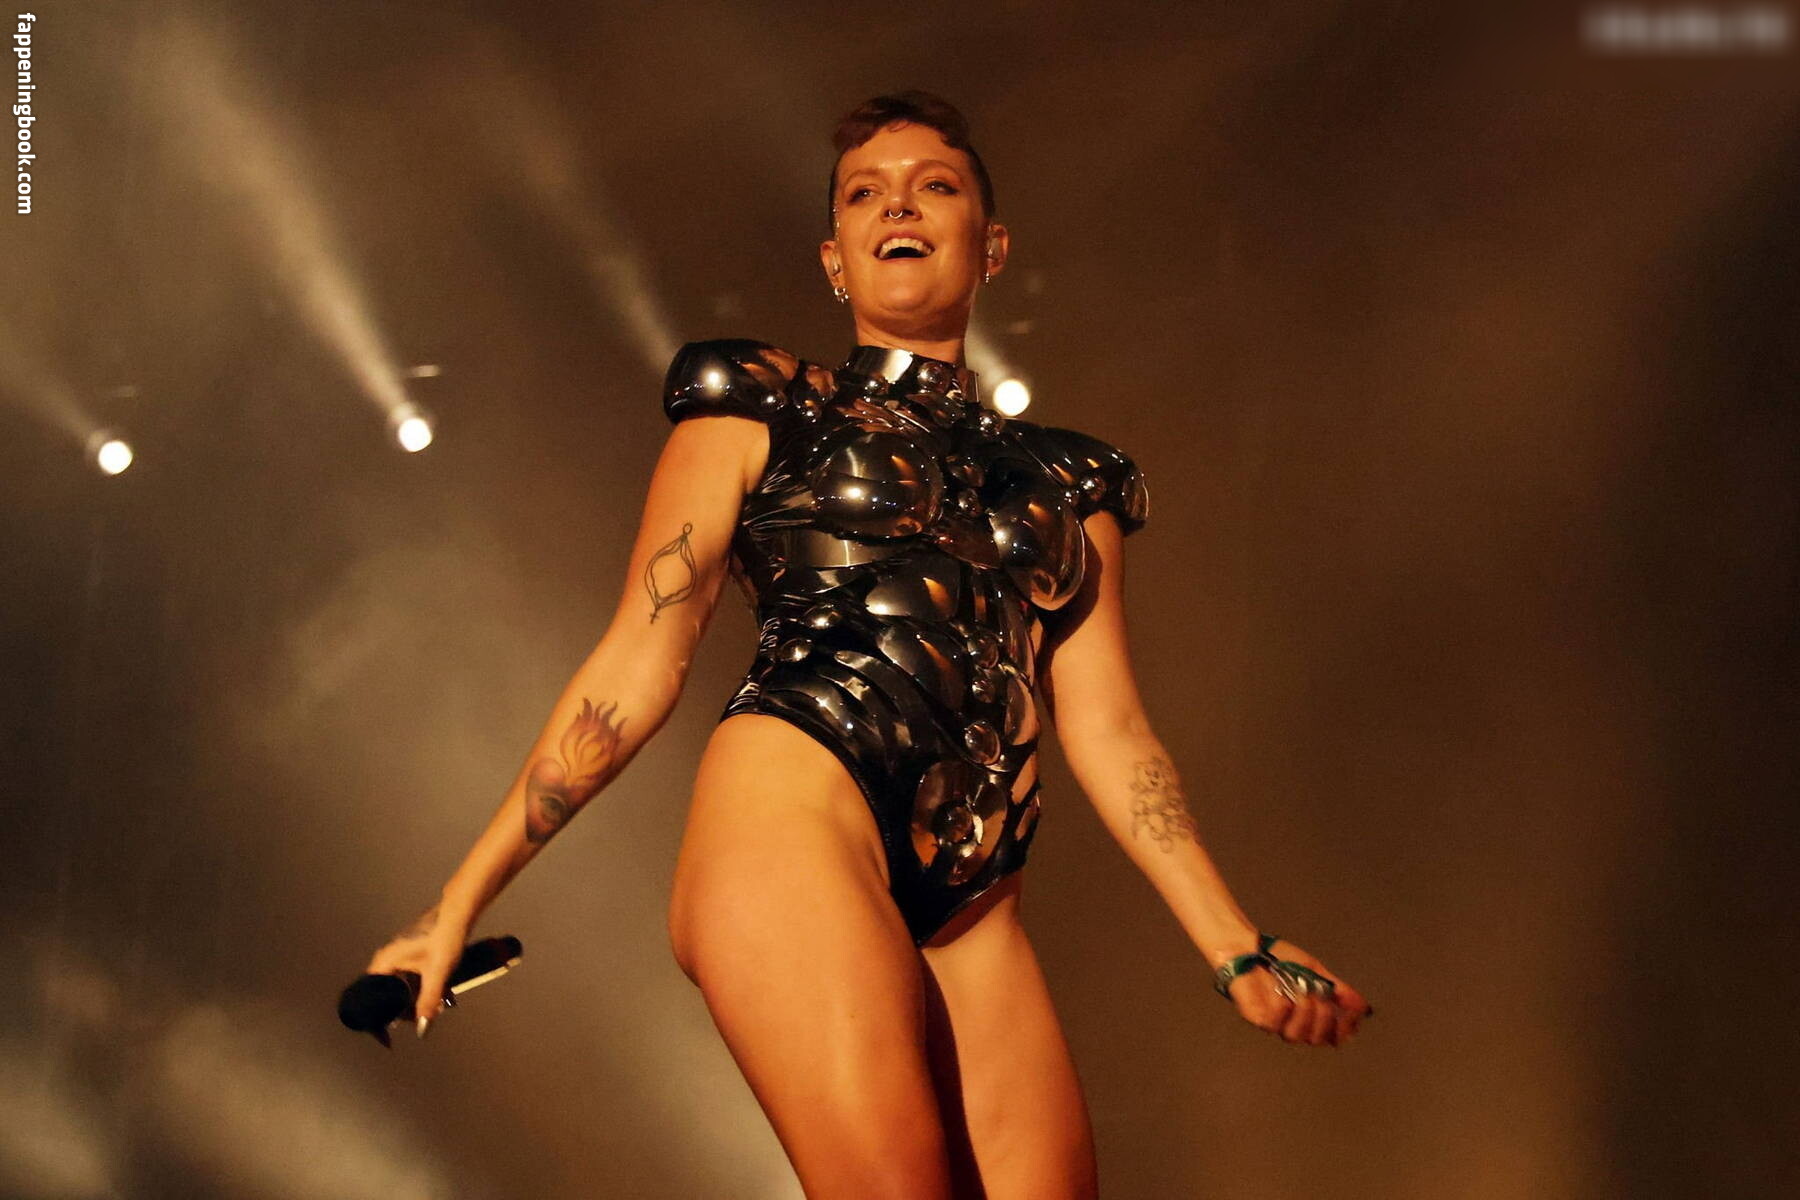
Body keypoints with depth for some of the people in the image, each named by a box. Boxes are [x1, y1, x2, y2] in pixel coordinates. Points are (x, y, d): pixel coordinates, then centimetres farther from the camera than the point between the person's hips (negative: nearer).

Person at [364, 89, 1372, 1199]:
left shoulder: (1067, 480, 24)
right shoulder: (762, 412, 14)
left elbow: (1105, 724, 16)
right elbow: (636, 669, 10)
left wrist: (1238, 949, 6)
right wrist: (463, 898, 6)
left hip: (974, 907, 4)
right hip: (791, 813, -4)